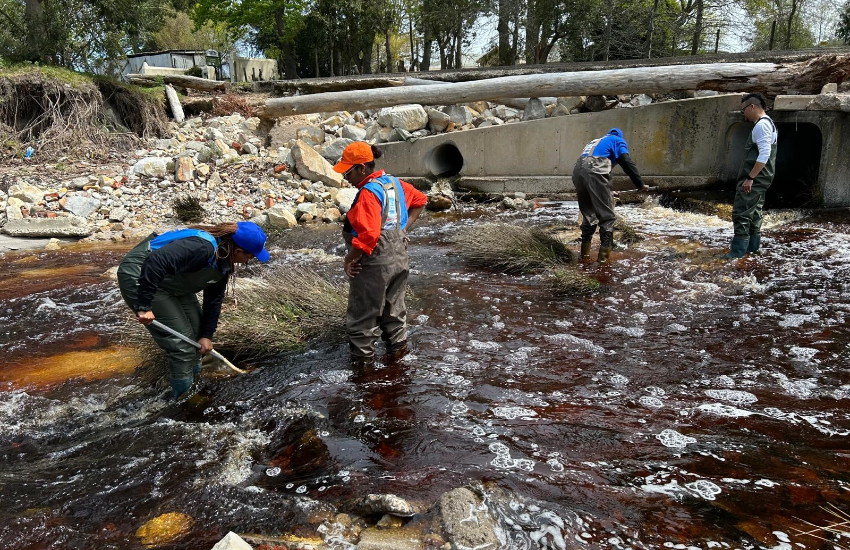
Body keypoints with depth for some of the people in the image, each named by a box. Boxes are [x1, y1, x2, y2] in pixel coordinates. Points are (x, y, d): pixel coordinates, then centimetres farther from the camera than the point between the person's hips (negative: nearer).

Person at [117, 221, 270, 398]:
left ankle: (194, 375, 32)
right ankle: (184, 395, 9)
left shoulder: (223, 261, -2)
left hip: (168, 281, 10)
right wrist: (144, 307, -37)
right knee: (180, 340, -7)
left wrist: (207, 335, 5)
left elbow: (214, 299, 7)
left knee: (197, 329, 12)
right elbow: (155, 262, -41)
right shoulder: (202, 247, -34)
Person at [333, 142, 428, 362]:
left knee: (362, 315, 6)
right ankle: (398, 349, 35)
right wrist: (404, 228, 13)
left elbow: (368, 235, -31)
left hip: (374, 263, -9)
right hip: (399, 258, 9)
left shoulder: (368, 193, -22)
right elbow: (420, 200, 18)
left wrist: (350, 259, -19)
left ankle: (363, 358, 16)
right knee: (393, 308, 23)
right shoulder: (394, 183, 4)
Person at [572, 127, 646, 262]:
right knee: (607, 215, 3)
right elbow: (627, 163, 3)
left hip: (578, 170, 6)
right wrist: (640, 184, 8)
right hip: (595, 172, -6)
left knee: (588, 215, 19)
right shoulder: (618, 141, 19)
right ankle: (604, 254, 1)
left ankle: (585, 251, 22)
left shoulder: (596, 141, 38)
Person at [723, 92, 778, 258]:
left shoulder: (761, 125, -16)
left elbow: (764, 154, -25)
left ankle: (738, 250, -9)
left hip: (754, 178, -11)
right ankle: (753, 245, 27)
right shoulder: (768, 124, 17)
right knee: (754, 211, 18)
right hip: (761, 177, 11)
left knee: (741, 212, -10)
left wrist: (750, 178, -26)